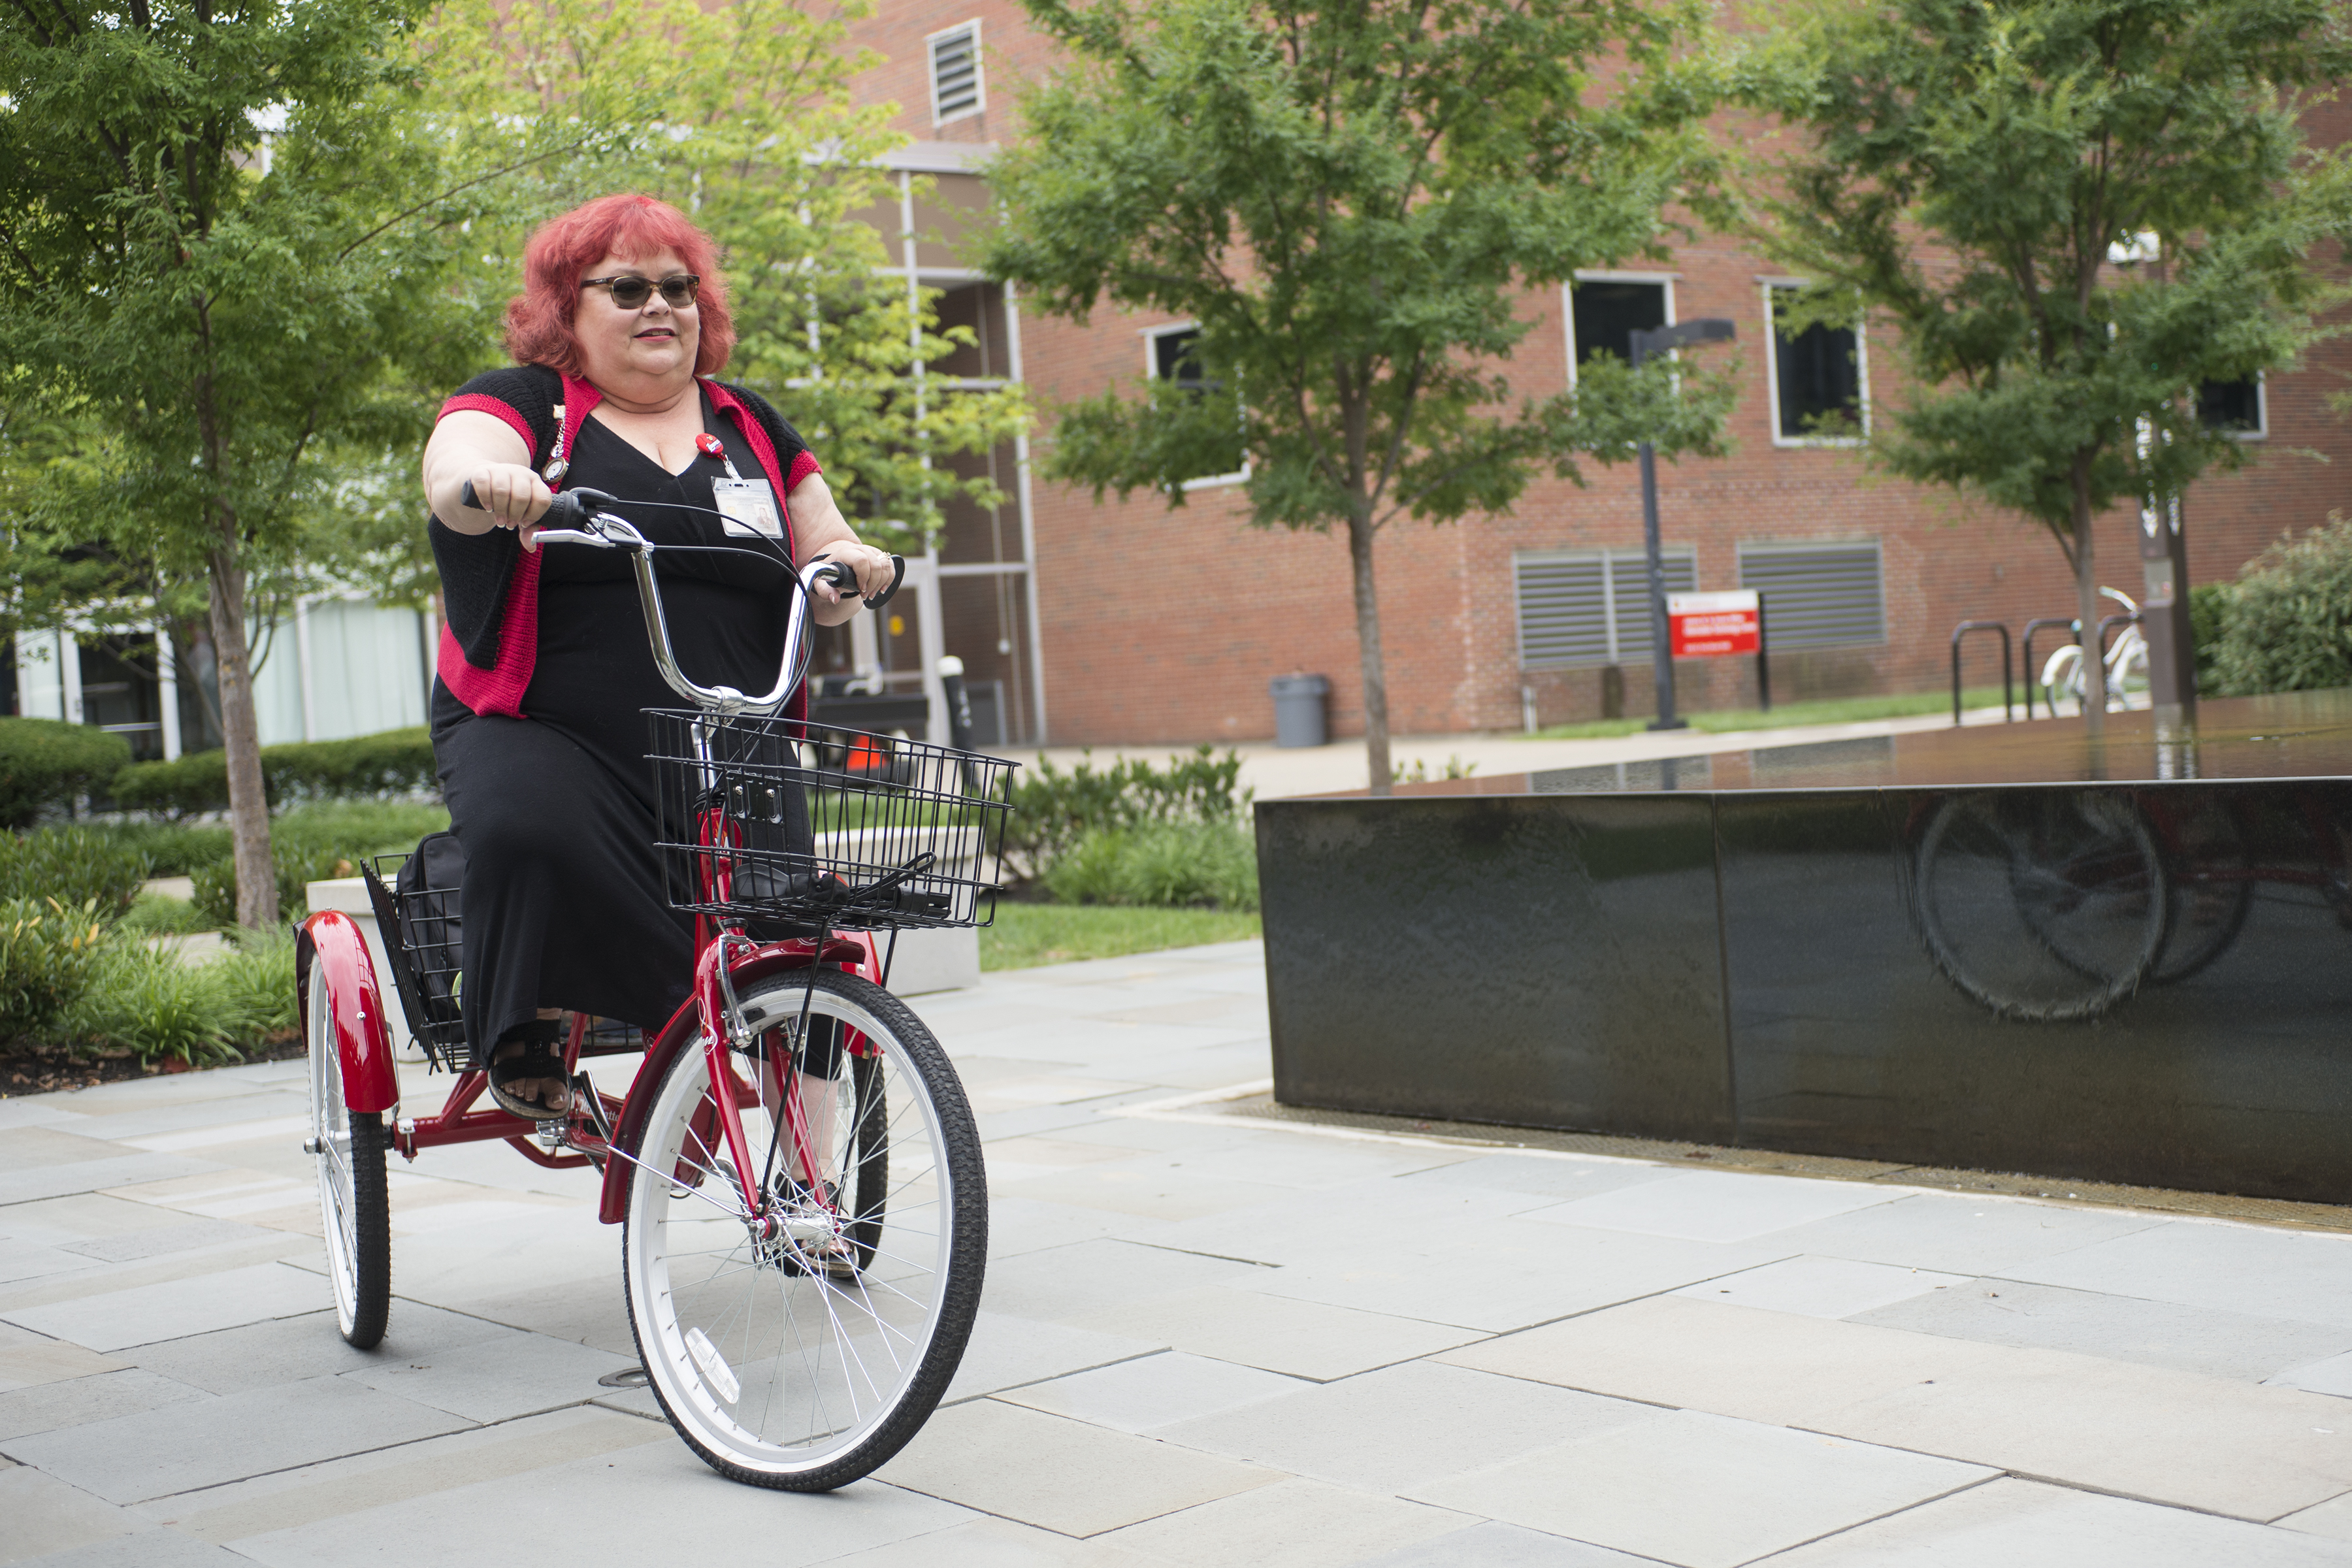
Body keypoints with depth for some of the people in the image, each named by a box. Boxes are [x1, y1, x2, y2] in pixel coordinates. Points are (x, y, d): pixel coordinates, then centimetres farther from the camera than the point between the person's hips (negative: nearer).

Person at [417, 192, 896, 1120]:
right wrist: (487, 485, -40)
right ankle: (518, 1044, -13)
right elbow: (451, 472, -16)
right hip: (540, 732, -3)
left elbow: (825, 567, 22)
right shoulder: (523, 407, 6)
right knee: (530, 833, -36)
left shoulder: (751, 430, 19)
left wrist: (848, 566, -2)